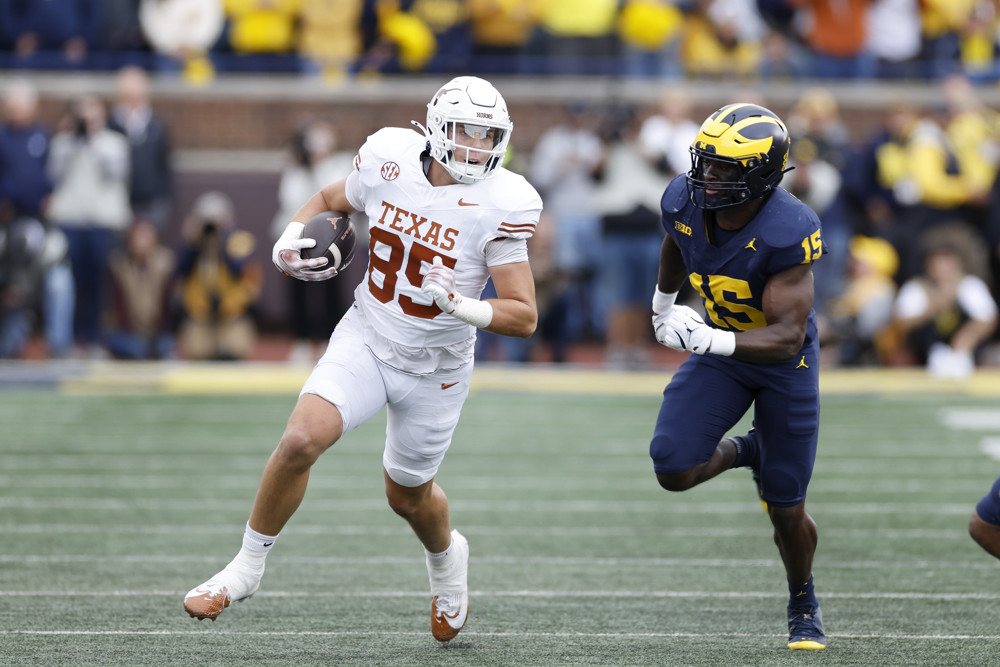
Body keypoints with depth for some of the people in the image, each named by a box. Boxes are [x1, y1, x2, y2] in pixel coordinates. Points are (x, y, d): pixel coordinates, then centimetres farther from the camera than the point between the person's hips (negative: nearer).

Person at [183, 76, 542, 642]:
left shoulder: (498, 206, -19)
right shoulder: (390, 163, -10)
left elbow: (525, 316, -19)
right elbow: (328, 200, 12)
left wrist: (461, 307, -36)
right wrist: (290, 241, -7)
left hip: (436, 367, -1)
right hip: (365, 341, 1)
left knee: (408, 495, 16)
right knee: (301, 440, -22)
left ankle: (445, 556, 52)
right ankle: (248, 566, -3)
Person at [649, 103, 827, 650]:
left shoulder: (787, 232, -33)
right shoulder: (684, 201, -17)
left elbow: (787, 337, -35)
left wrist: (708, 339, -48)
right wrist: (662, 303, 27)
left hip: (783, 358, -4)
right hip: (721, 348, 4)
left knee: (786, 510, 3)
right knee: (673, 471, -14)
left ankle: (803, 603, 32)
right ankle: (744, 452, 19)